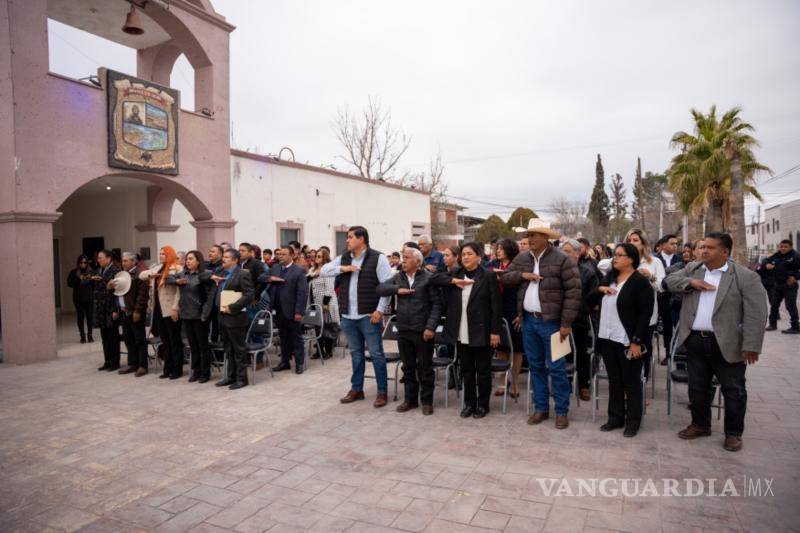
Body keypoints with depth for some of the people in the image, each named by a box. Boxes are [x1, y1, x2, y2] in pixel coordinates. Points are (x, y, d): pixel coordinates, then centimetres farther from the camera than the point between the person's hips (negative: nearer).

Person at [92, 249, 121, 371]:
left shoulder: (115, 271, -11)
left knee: (113, 336, 2)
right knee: (104, 337, 12)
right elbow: (95, 289, 21)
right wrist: (92, 280, 1)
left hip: (111, 309, -8)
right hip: (101, 310, 8)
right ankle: (107, 361, 21)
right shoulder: (99, 272, 15)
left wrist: (115, 310, -18)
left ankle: (114, 362, 10)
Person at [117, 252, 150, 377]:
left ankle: (142, 366, 5)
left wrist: (137, 311, -19)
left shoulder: (139, 274, -12)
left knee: (140, 340, -1)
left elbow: (142, 294, -18)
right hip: (124, 311, 9)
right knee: (128, 339, 13)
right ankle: (132, 364, 22)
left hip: (135, 312, -9)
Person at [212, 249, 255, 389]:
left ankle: (241, 378, 11)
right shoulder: (221, 273, 13)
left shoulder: (242, 274, -11)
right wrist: (212, 277, 6)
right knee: (229, 350, 16)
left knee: (239, 349, 2)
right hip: (223, 316, 8)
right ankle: (231, 376, 26)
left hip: (235, 317, -8)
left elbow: (250, 294, -18)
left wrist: (232, 307, -19)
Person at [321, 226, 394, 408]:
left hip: (369, 315, -5)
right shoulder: (343, 258, 11)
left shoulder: (377, 258, -7)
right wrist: (342, 268, -9)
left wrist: (380, 310, -15)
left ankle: (382, 392, 12)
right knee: (356, 353, 16)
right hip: (348, 316, 6)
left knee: (376, 353, 2)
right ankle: (356, 389, 27)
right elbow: (323, 271, 8)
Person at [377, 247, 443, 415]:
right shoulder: (398, 277, 9)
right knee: (408, 366, 14)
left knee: (425, 367, 7)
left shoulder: (429, 278, -6)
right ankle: (410, 399, 27)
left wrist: (431, 327, -16)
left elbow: (437, 304, -9)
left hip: (423, 331, -5)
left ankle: (426, 401, 20)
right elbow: (380, 288, 2)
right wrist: (397, 289, -13)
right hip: (403, 330, 5)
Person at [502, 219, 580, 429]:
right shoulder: (521, 259, 8)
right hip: (528, 321, 6)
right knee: (536, 366, 14)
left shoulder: (562, 259, -10)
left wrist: (566, 323, -15)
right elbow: (505, 278, 12)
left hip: (551, 322, -5)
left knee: (556, 368, 1)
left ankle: (562, 411, 16)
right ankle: (541, 408, 26)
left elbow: (573, 292, -12)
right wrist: (522, 275, -8)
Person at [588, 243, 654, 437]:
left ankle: (633, 421, 19)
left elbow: (645, 314, -14)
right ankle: (615, 417, 26)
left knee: (631, 382, 6)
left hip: (628, 341, -6)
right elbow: (590, 300, 15)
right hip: (607, 339, 6)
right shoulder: (608, 277, 11)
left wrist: (636, 341, -18)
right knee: (614, 381, 15)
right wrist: (600, 289, -6)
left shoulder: (641, 281, -9)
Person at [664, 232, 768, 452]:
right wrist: (691, 282, -12)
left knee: (733, 390, 8)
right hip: (695, 340, 4)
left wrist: (751, 346, -17)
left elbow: (755, 314, -12)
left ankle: (733, 433, 24)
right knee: (697, 387, 14)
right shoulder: (692, 269, 8)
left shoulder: (745, 276, -9)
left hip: (727, 344, -4)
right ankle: (700, 425, 30)